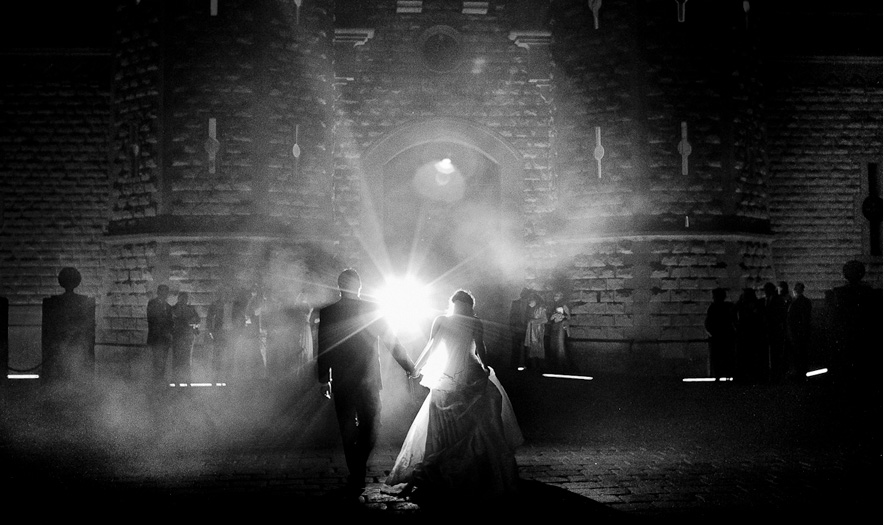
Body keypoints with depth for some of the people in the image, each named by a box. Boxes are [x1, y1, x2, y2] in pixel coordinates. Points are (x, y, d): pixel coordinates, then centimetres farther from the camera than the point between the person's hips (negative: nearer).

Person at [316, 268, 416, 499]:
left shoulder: (327, 312, -3)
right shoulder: (372, 309, -5)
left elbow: (323, 349, -2)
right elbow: (391, 341, -1)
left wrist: (323, 380, 7)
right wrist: (410, 367, 8)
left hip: (341, 383, 1)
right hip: (368, 380, -1)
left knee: (348, 432, 10)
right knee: (370, 428, 10)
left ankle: (355, 475, 12)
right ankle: (358, 472, -4)